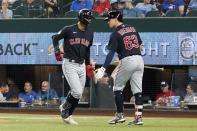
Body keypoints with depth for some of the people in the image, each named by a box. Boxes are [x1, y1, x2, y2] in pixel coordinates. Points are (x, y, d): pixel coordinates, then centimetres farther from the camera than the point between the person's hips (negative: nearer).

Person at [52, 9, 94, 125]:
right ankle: (65, 109, 11)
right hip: (69, 64, -6)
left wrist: (88, 64, 19)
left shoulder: (90, 33, 9)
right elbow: (55, 38, 3)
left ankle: (67, 115, 24)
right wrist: (57, 51, -10)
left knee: (78, 94, 7)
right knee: (77, 92, -15)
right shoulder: (69, 30, -9)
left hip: (81, 65, 6)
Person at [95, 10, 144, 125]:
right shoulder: (132, 28, 14)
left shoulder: (116, 34, -5)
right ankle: (139, 117, 0)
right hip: (139, 59, 6)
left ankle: (120, 115, 6)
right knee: (137, 90, 6)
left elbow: (111, 53, -14)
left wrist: (103, 68, -17)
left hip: (127, 60, -6)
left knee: (118, 87, 9)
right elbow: (141, 46, 17)